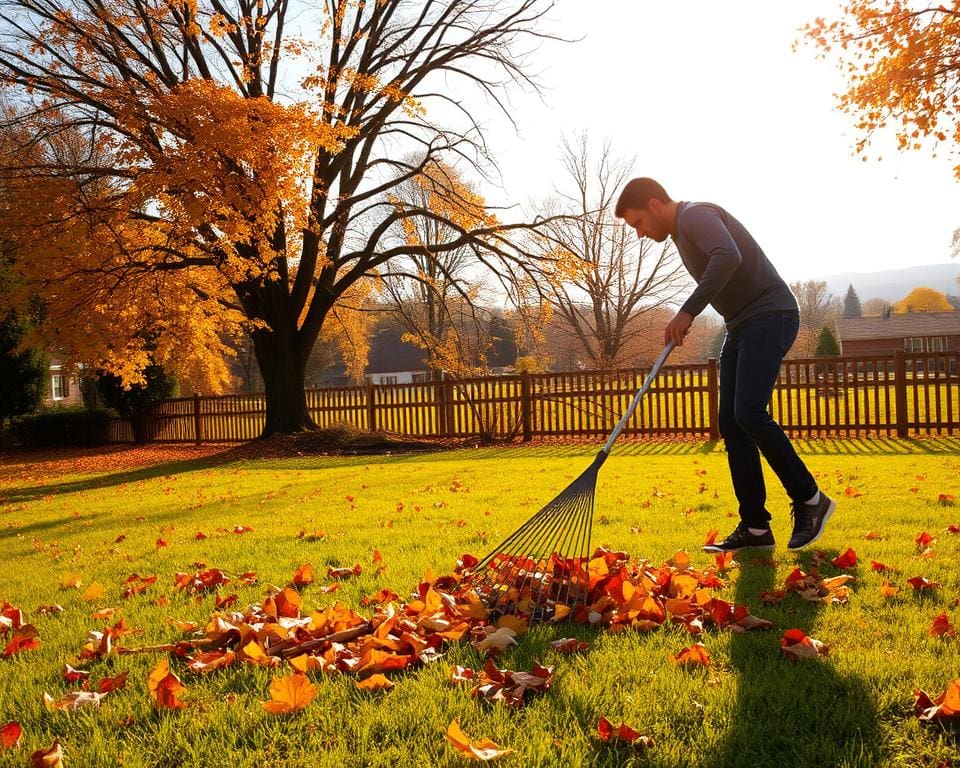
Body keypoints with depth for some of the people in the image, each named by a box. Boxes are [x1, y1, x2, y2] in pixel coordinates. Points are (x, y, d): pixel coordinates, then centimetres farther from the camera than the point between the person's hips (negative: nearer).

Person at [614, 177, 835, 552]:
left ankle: (810, 499, -4)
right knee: (731, 423, 1)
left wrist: (688, 311, -32)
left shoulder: (695, 215, -12)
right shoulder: (682, 232, 19)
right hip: (742, 325, 10)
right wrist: (685, 321, 18)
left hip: (769, 315, -10)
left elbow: (729, 257, -31)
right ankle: (755, 527, 2)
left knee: (749, 413, -21)